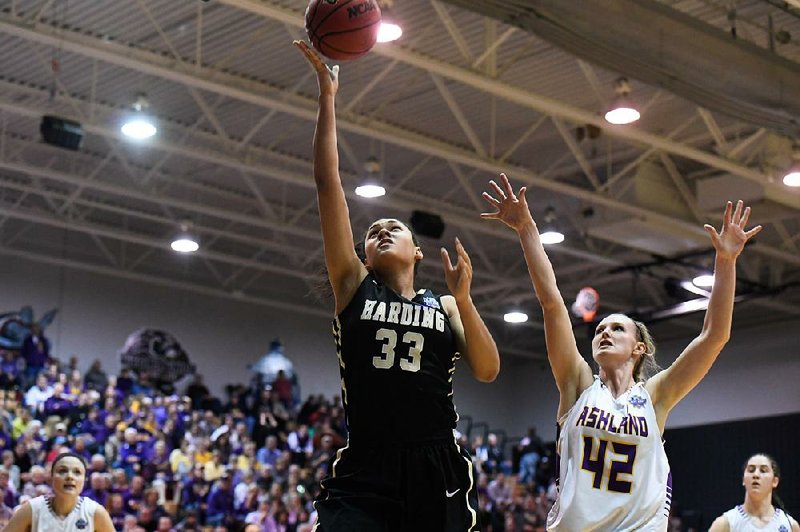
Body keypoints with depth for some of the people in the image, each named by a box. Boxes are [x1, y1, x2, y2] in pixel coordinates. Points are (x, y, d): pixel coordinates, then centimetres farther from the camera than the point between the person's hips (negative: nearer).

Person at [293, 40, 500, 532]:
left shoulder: (444, 306, 14)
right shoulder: (354, 287, 11)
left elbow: (488, 371, -1)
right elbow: (328, 185, 5)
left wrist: (464, 299, -12)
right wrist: (328, 97, 2)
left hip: (437, 474, 2)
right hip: (362, 475, -1)